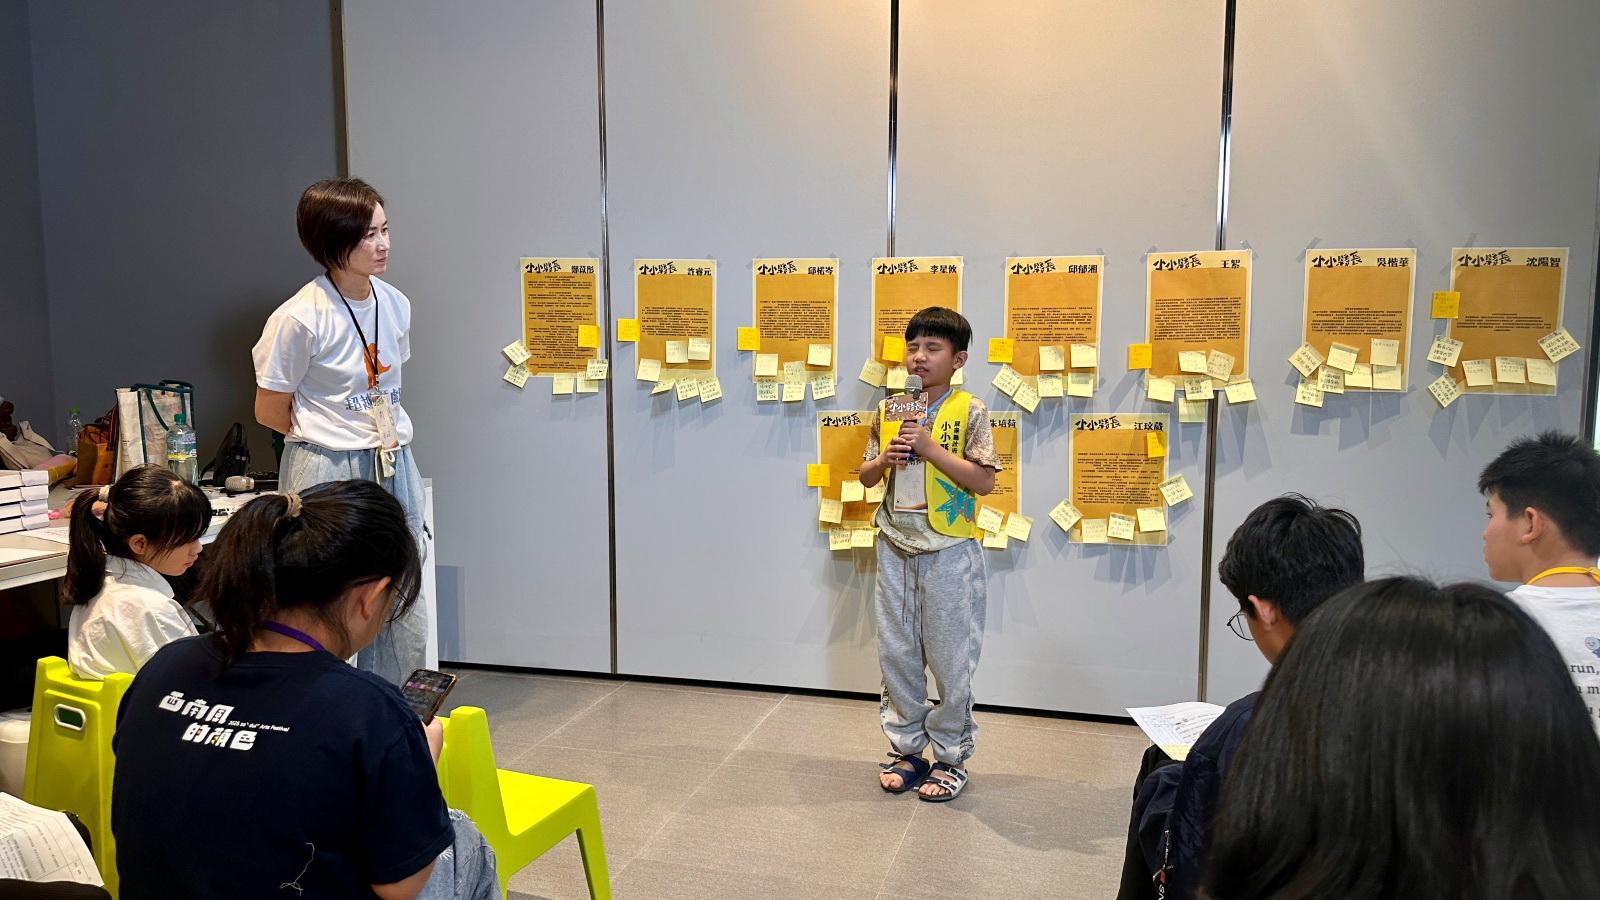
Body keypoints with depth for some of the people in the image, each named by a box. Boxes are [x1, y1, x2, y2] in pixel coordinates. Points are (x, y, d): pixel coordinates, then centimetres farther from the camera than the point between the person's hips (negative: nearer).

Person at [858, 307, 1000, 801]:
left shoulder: (969, 411, -6)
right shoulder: (889, 410, 7)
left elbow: (984, 481, -12)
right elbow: (866, 476, 13)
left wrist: (931, 448, -19)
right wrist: (885, 459, -8)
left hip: (949, 552, -4)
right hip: (896, 549, 5)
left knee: (950, 659, 4)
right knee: (895, 653, 11)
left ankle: (951, 757, 19)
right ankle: (907, 749, 26)